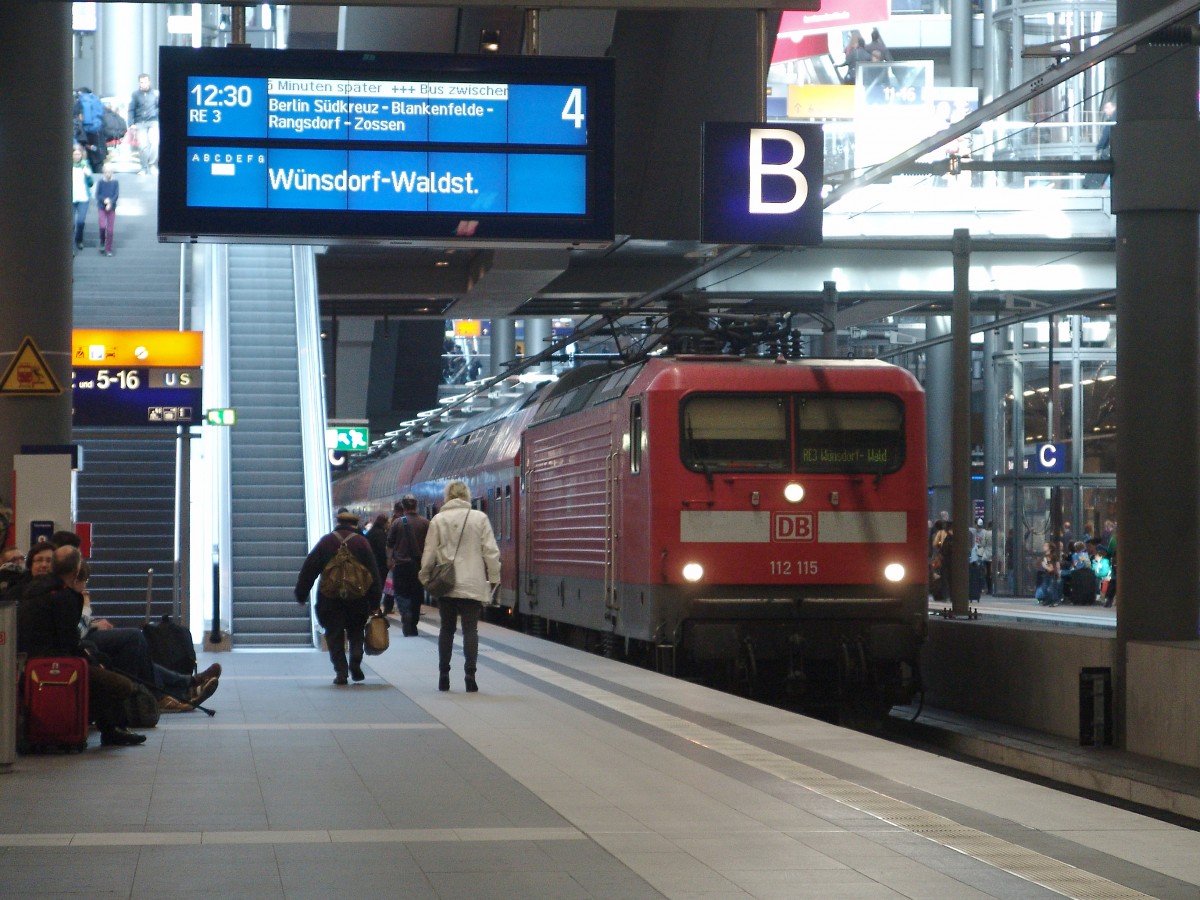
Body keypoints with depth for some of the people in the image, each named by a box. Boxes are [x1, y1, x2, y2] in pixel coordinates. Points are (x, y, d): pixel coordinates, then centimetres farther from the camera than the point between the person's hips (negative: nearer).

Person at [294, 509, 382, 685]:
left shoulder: (326, 541, 2)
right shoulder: (362, 542, 0)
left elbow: (309, 569, 3)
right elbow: (373, 573, -1)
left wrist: (301, 594, 11)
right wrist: (374, 602, 3)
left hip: (330, 600, 0)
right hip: (357, 598, 0)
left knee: (334, 635, 6)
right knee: (356, 631, 16)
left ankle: (341, 672, -1)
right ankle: (355, 663, -4)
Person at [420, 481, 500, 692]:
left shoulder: (438, 520, 0)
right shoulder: (479, 518, -2)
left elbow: (429, 552, 2)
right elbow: (490, 550, -2)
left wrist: (425, 576, 15)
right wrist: (494, 576, 7)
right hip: (473, 585, -1)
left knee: (447, 629, 11)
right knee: (470, 629, 1)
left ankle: (443, 677, 12)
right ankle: (470, 675, -9)